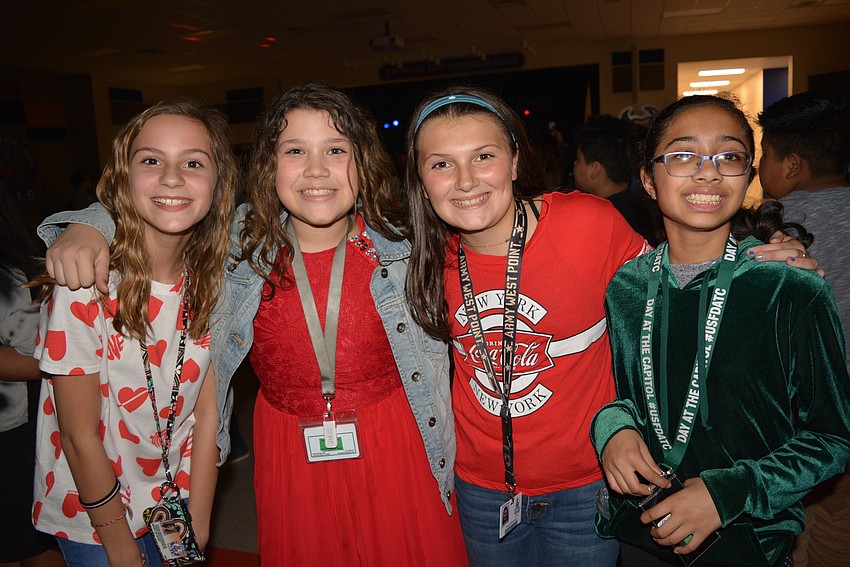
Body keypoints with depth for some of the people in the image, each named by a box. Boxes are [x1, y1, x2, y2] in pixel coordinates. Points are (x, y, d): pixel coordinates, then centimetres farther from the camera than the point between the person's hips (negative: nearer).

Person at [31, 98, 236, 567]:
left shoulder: (212, 279, -12)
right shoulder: (86, 284, -25)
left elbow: (206, 412, -8)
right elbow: (80, 435, -17)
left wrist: (197, 528, -6)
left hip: (176, 501, 4)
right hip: (90, 515, -4)